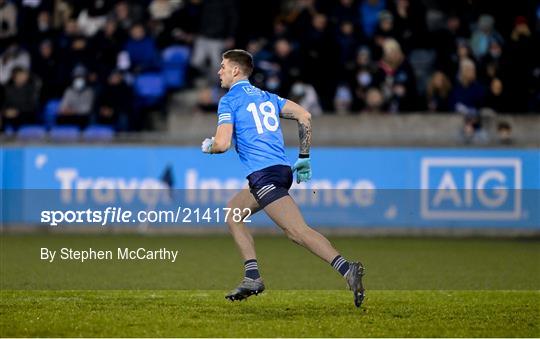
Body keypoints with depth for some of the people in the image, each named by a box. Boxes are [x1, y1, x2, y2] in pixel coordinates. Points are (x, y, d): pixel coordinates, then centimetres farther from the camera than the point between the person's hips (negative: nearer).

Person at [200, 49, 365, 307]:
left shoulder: (229, 100, 0)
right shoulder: (266, 97, 21)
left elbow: (222, 144, -11)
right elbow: (304, 116, 14)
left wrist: (207, 146, 13)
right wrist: (304, 158, 17)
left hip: (263, 173, -9)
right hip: (282, 169, 9)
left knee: (298, 231, -17)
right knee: (232, 211, 23)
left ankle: (346, 269, -34)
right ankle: (252, 278, 14)